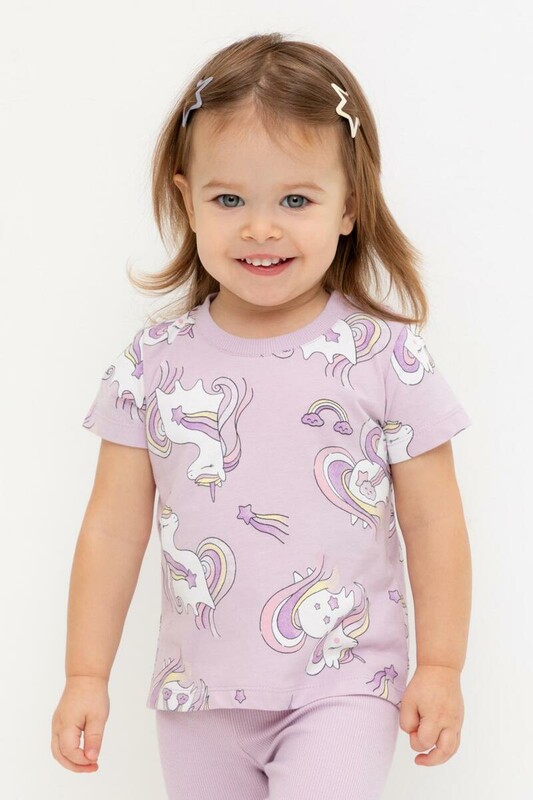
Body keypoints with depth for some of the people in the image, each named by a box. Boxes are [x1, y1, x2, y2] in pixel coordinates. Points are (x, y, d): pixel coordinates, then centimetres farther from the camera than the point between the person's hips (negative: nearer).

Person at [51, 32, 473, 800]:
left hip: (342, 690, -3)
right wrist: (86, 675, 3)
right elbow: (113, 527, 3)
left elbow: (432, 522, -1)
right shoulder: (154, 362, -1)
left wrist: (440, 667, -1)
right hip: (199, 697, 3)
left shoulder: (386, 357, -7)